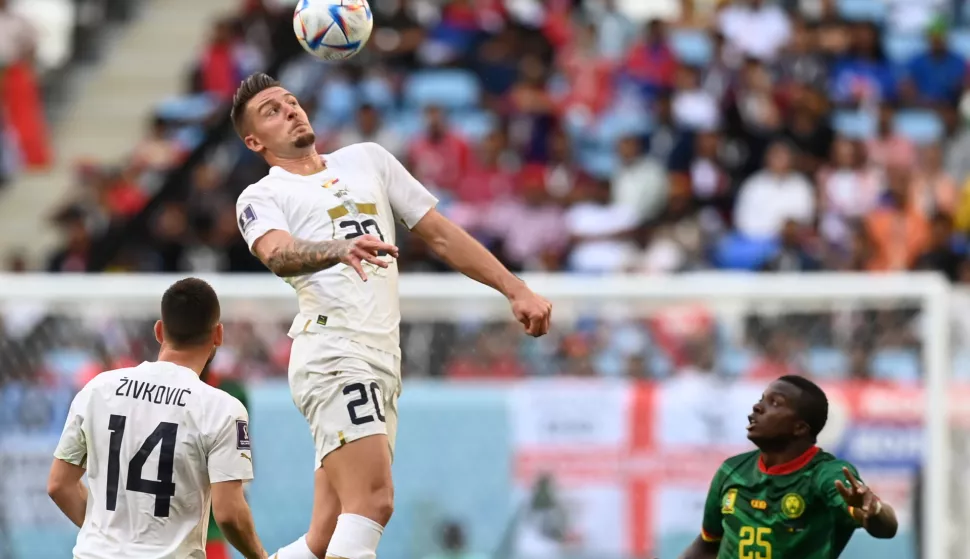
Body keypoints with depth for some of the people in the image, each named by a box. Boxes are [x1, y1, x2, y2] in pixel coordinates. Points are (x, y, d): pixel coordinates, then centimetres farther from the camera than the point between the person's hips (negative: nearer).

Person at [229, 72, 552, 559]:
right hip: (334, 351, -6)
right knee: (373, 501, -24)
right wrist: (339, 250, -39)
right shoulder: (261, 198, 5)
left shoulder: (367, 159, 23)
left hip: (382, 362, 6)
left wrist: (515, 290, 17)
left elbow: (440, 234, 24)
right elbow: (278, 255, -18)